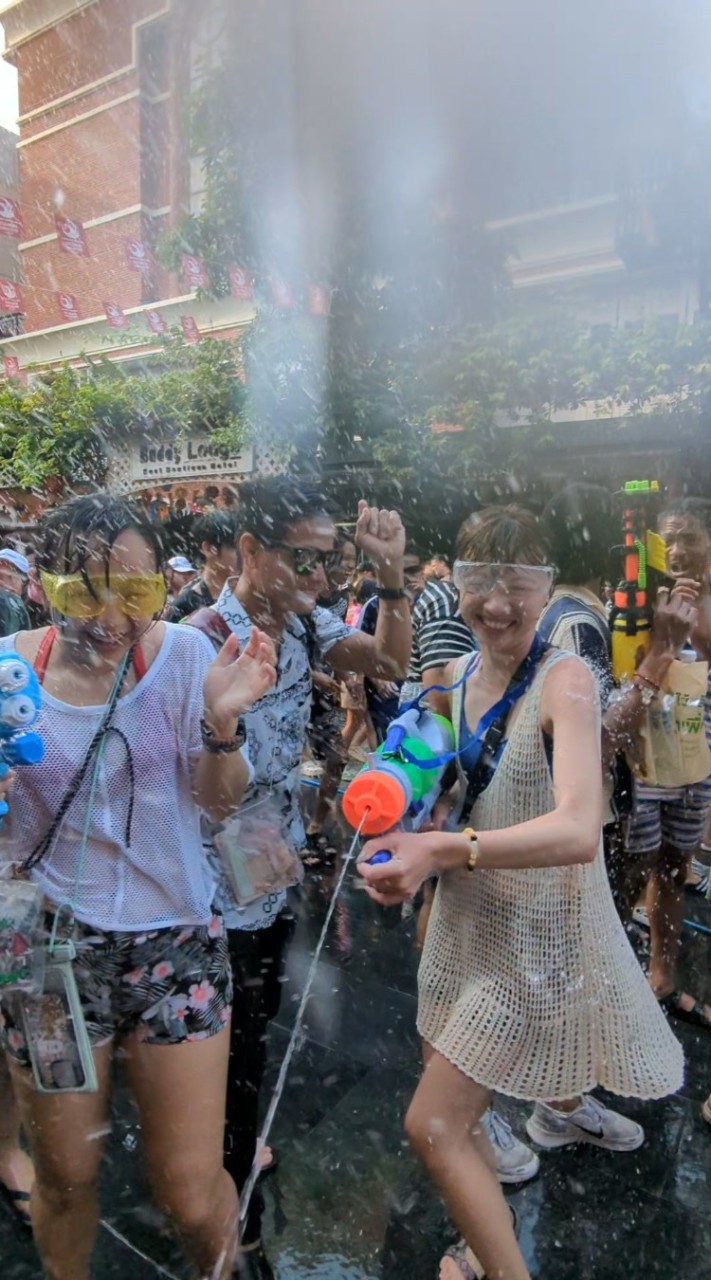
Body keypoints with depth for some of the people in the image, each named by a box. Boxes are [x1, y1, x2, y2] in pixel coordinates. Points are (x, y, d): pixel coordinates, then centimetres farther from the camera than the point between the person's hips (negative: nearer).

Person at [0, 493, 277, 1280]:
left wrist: (221, 721, -23)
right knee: (65, 1183, 20)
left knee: (192, 1193, 8)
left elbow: (221, 801, -4)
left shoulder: (182, 654, -11)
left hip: (175, 942, 0)